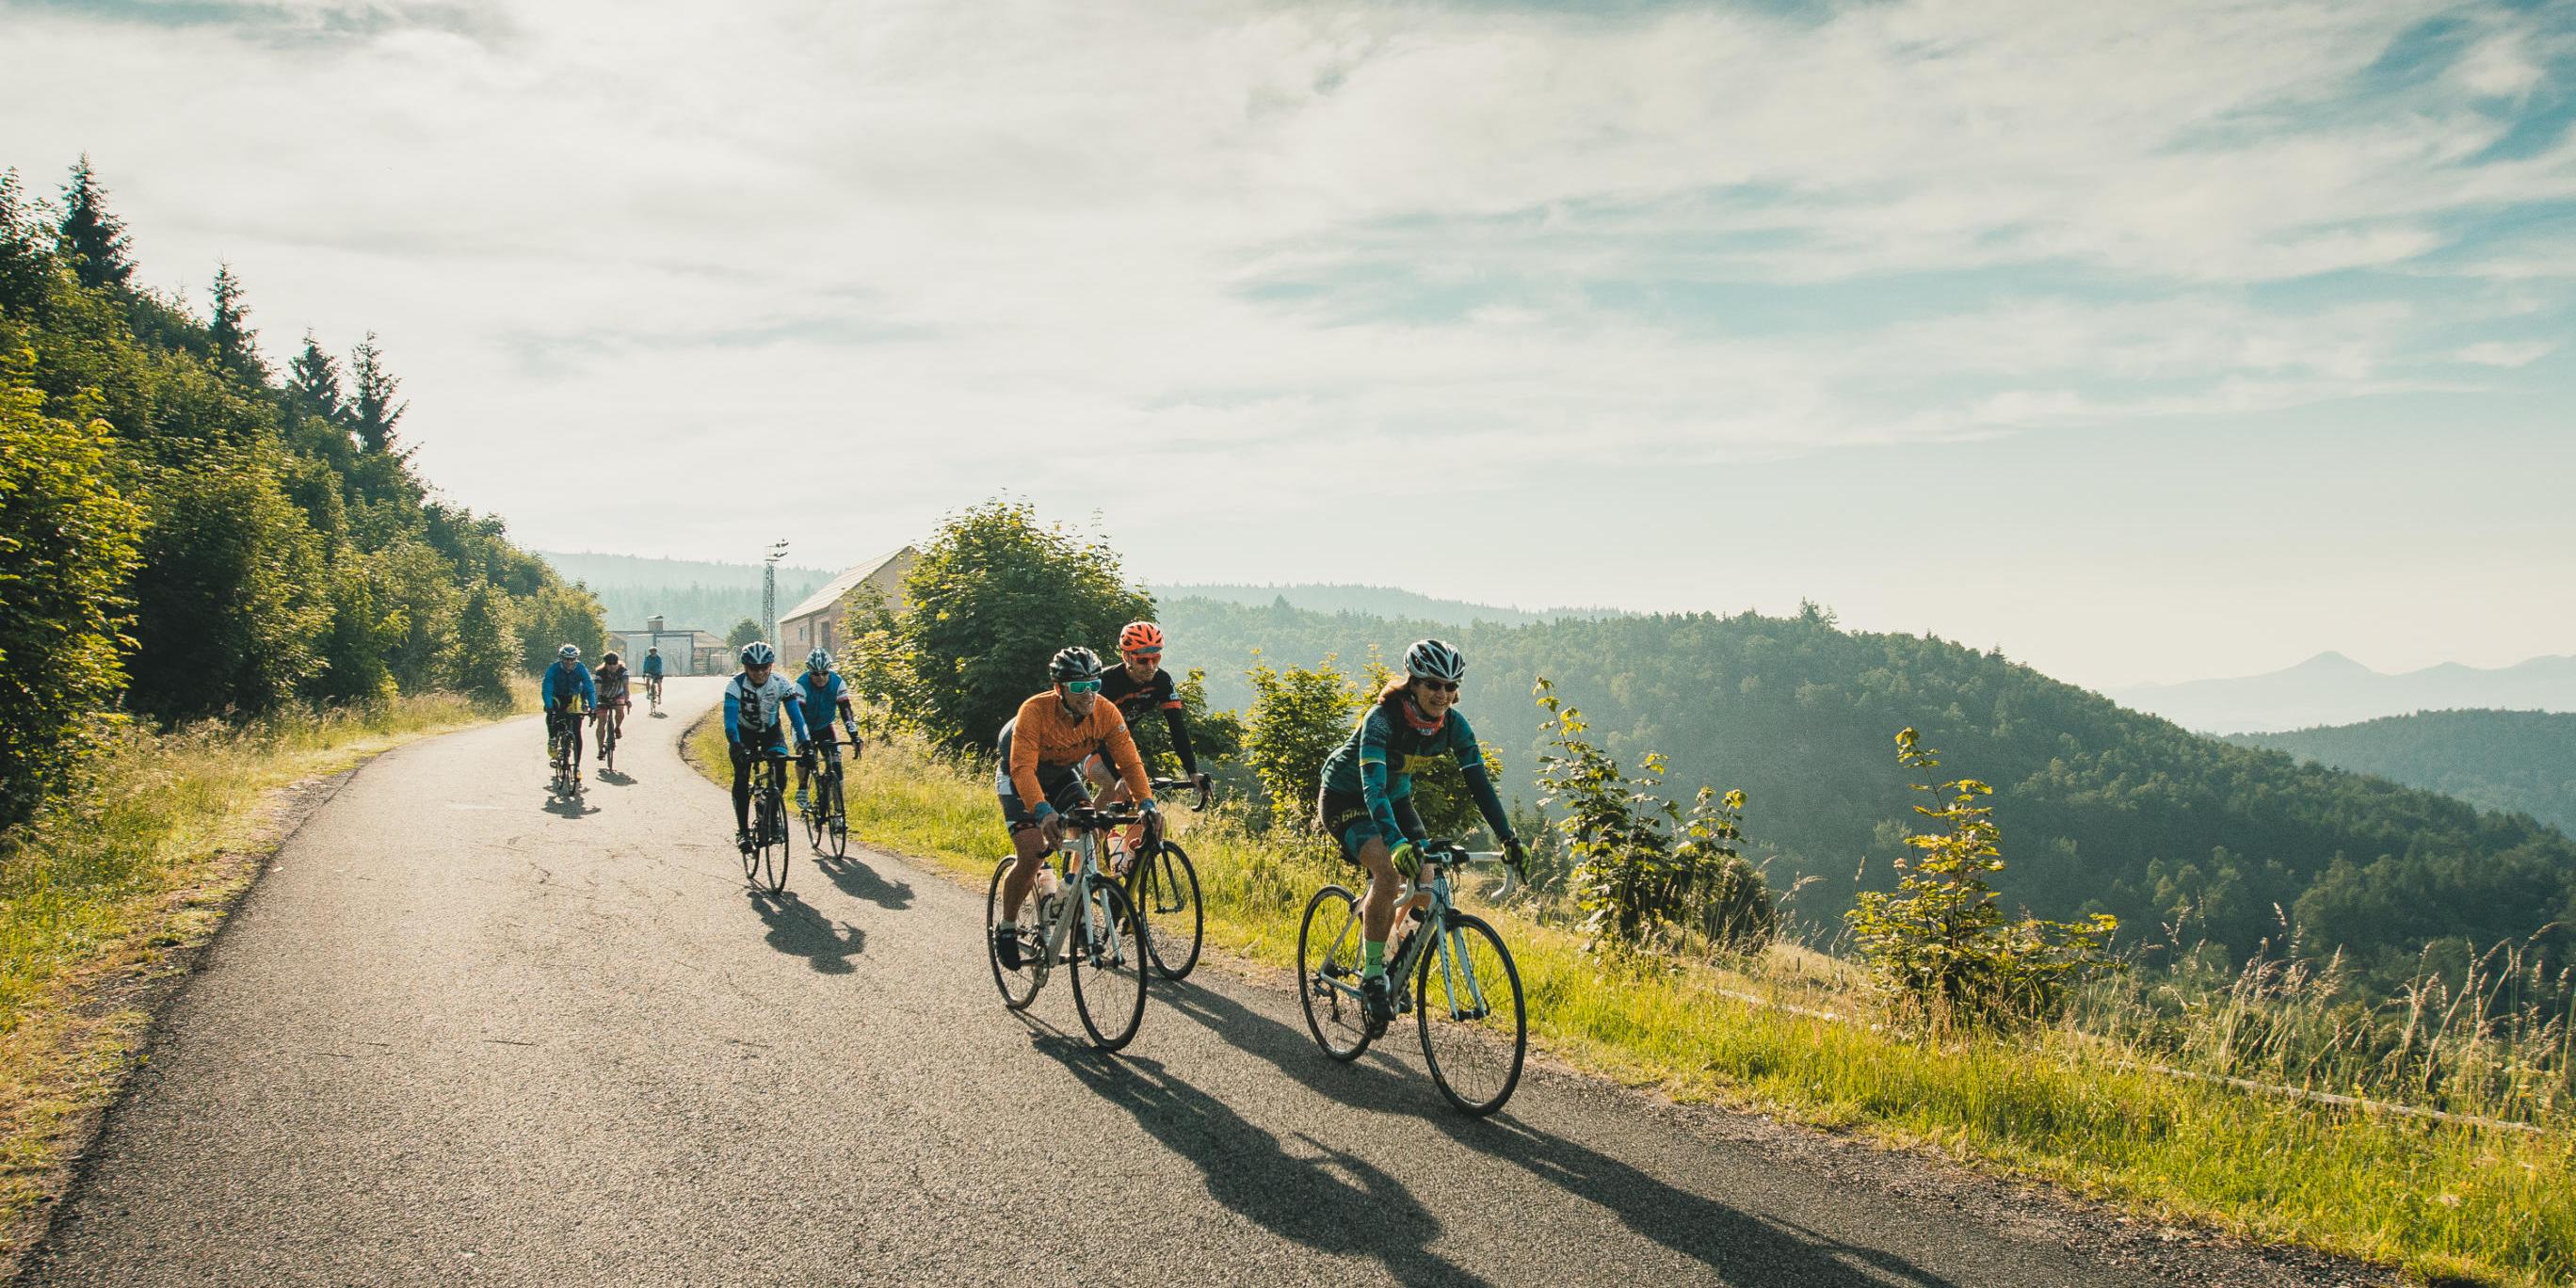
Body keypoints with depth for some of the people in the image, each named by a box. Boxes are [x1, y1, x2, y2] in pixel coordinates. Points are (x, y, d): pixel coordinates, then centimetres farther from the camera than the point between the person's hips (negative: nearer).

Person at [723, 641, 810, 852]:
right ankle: (742, 830, -11)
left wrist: (805, 744, -40)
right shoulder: (736, 685, -28)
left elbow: (795, 714, -27)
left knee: (780, 767, -22)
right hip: (744, 733, -1)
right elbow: (730, 720, -36)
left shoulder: (781, 684, -23)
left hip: (771, 731, 1)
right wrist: (735, 746, -52)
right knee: (741, 776, -18)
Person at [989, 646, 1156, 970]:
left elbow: (1129, 760, -22)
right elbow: (1023, 768, -43)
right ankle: (1006, 927, 3)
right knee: (1032, 856, -19)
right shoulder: (1035, 711, -35)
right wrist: (1044, 811, -58)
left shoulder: (1105, 713, -23)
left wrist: (1146, 804, -38)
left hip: (1062, 776, 5)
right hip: (1019, 779, -4)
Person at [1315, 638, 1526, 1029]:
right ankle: (1371, 975, -16)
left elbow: (1479, 782, -14)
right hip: (1345, 797, -6)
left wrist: (1507, 837, -25)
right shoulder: (1382, 718, -32)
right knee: (1388, 871, -29)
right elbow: (1373, 787, -42)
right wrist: (1396, 842, -56)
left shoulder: (1453, 724, -16)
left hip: (1395, 798, 6)